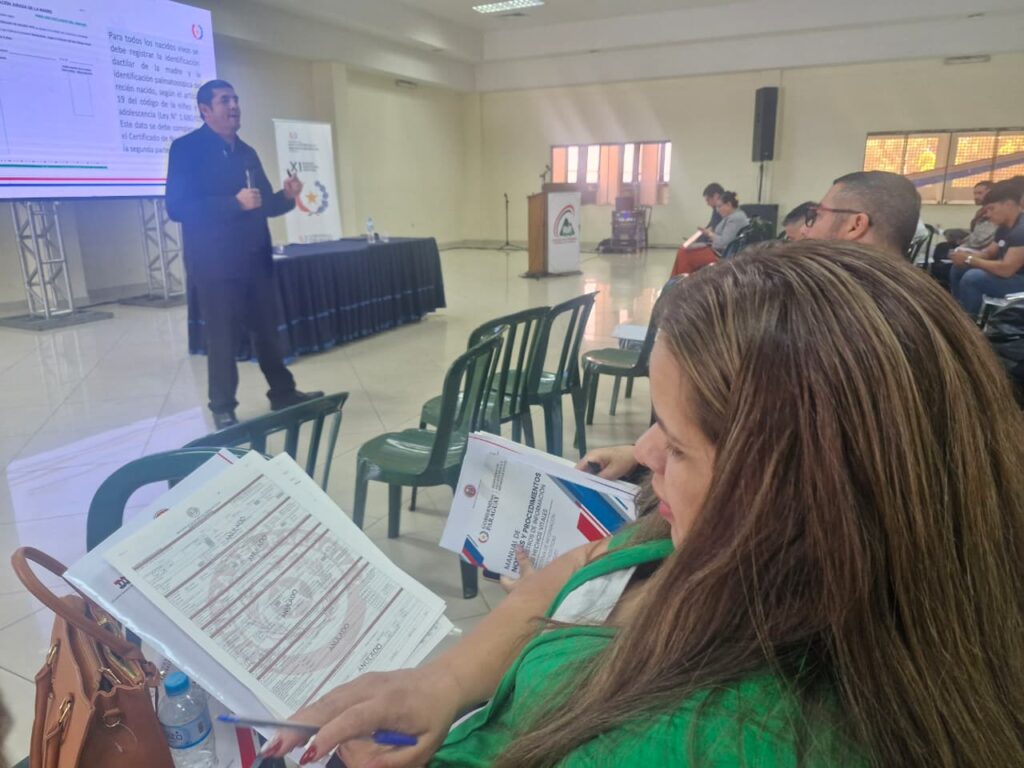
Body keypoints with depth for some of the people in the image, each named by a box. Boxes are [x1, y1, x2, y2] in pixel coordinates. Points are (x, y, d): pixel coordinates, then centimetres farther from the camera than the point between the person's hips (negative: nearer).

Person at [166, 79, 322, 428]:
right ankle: (223, 410, 15)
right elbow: (177, 207, -16)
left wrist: (286, 196, -4)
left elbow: (264, 204, 19)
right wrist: (235, 203, -23)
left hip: (255, 260, 6)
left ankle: (283, 393, 26)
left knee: (268, 330, 13)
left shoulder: (246, 152, 16)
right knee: (223, 338, 1)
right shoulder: (186, 148, -6)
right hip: (216, 264, -6)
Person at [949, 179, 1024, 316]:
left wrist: (969, 259, -20)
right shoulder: (1004, 228, 8)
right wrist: (966, 255, -6)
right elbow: (989, 253, 16)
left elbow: (1006, 269, -30)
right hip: (1008, 275, 10)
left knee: (972, 277, -28)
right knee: (958, 269, 10)